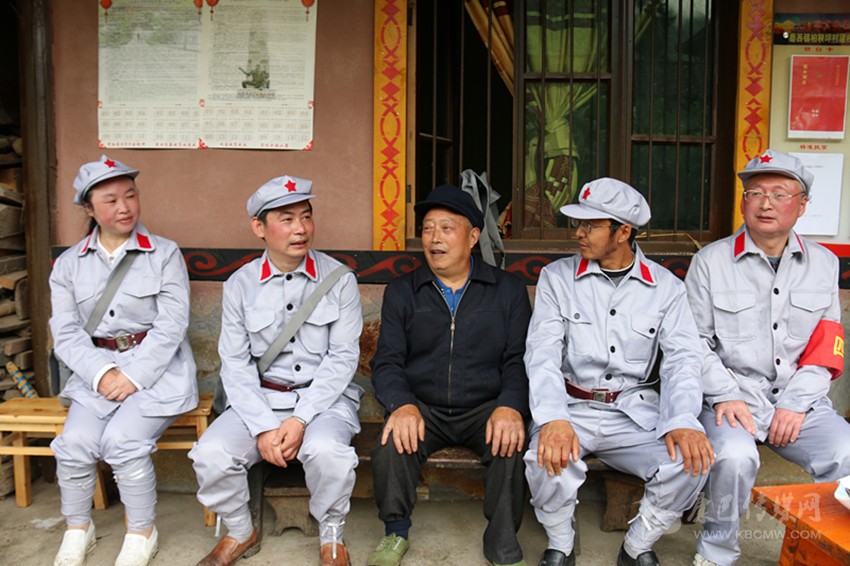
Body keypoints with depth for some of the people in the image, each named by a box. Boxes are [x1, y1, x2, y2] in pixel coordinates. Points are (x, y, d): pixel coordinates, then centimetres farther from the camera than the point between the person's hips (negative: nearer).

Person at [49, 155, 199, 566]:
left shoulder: (164, 254, 1)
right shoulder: (69, 264, 10)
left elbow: (171, 325, -7)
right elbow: (65, 333, 3)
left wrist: (133, 376, -16)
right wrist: (102, 373, -14)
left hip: (157, 368, -3)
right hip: (97, 371, 3)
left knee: (122, 441, -24)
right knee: (75, 443, -19)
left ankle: (142, 533, 1)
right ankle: (78, 531, 10)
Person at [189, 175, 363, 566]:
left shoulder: (339, 279, -3)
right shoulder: (240, 285, 2)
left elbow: (343, 358, -6)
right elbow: (235, 365, 0)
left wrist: (300, 419, -16)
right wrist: (263, 427, -14)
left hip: (325, 397, -2)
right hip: (260, 399, 2)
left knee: (326, 450, -33)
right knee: (210, 454, -22)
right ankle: (240, 532, 11)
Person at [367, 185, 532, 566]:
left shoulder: (508, 290, 8)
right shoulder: (402, 292, 10)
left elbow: (518, 359, 1)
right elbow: (387, 361, 3)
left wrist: (511, 406, -19)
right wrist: (402, 404, -18)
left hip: (485, 407, 0)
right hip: (422, 407, 1)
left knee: (512, 445, -30)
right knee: (391, 447, -28)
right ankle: (395, 533, -1)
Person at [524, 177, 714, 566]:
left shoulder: (666, 287, 5)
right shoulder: (557, 277, 2)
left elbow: (682, 358, -3)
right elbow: (542, 353, -9)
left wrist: (682, 422, -23)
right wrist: (553, 419, -27)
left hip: (635, 410, 1)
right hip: (572, 407, -1)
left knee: (691, 461, -26)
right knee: (547, 459, -32)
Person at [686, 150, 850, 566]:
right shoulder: (711, 261, 3)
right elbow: (695, 340, 0)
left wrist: (796, 404, -6)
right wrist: (724, 396, -13)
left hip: (799, 397, 3)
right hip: (734, 394, -2)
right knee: (735, 456, -31)